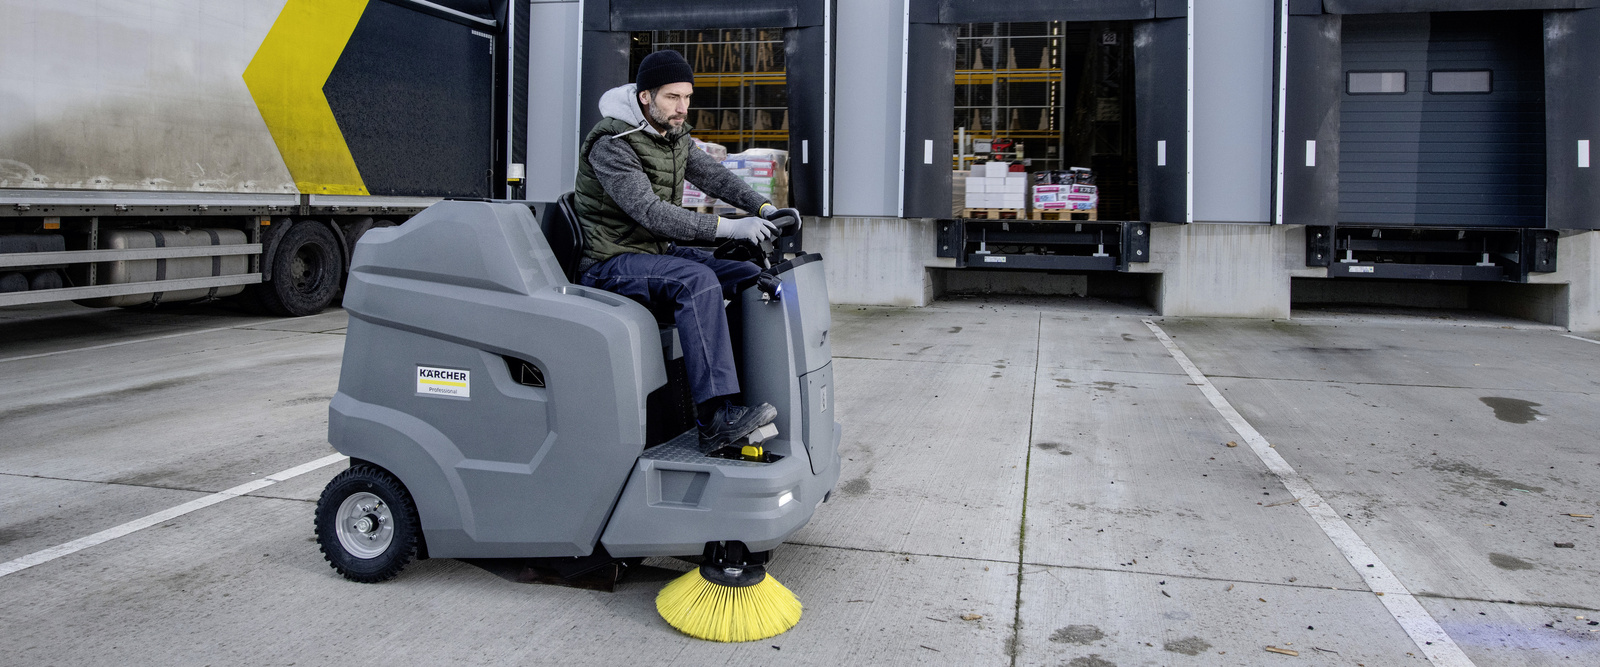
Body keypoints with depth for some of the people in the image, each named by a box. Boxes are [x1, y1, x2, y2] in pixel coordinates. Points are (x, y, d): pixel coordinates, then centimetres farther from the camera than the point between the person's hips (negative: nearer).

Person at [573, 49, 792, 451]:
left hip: (660, 251, 9)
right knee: (698, 281, -34)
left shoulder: (673, 135, 9)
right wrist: (727, 227, -34)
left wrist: (764, 208, -12)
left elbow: (712, 175, 6)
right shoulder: (610, 145, -19)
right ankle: (715, 418, -40)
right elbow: (650, 212, -28)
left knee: (752, 277, -2)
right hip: (612, 262, -9)